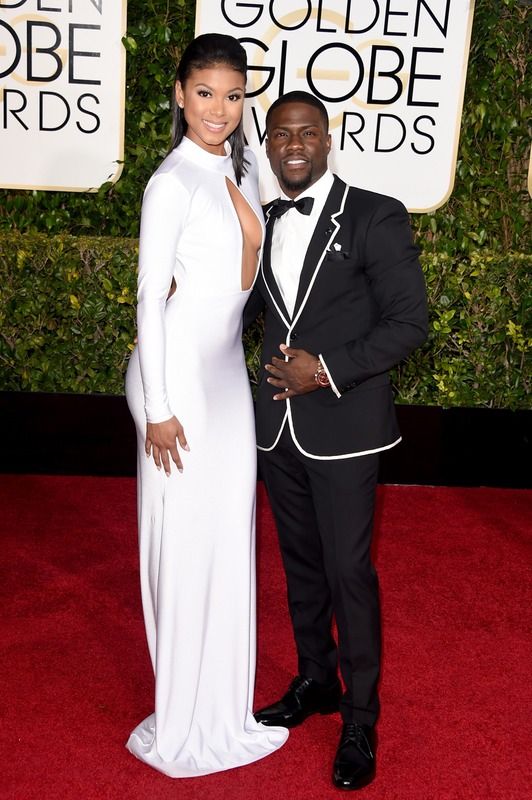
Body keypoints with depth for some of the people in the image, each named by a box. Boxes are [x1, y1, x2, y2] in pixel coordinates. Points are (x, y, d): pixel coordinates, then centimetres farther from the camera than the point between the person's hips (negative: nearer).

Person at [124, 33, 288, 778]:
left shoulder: (244, 171, 9)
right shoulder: (173, 182, -14)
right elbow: (150, 297, -15)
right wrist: (159, 409, -16)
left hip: (228, 370, 8)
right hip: (179, 373, -8)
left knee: (228, 533, 15)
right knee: (185, 539, 3)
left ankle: (221, 701, 33)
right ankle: (185, 718, 21)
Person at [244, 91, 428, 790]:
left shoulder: (376, 216, -9)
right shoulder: (264, 223, 9)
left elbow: (409, 321, -11)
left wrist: (328, 370, -20)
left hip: (343, 427, -5)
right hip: (278, 425, 6)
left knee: (349, 570, 2)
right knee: (301, 562, 17)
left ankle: (360, 719, 20)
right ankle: (315, 681, 37)